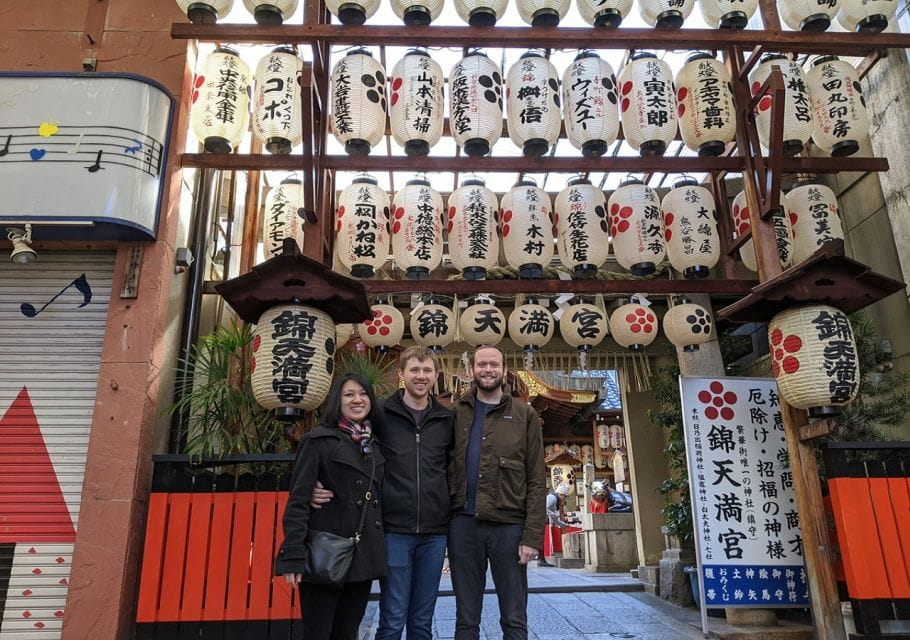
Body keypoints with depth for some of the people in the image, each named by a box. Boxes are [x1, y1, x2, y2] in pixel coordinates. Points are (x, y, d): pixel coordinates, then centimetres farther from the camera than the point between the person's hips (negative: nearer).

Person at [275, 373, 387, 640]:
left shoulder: (375, 446, 12)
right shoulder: (318, 441, -7)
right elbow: (298, 501, -11)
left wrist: (380, 552, 11)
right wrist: (293, 556, -18)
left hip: (364, 557, 6)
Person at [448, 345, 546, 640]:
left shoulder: (525, 415, 3)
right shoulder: (457, 412, 7)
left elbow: (536, 479, -1)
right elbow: (446, 467, 8)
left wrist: (533, 535, -9)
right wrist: (447, 517, -3)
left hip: (509, 525, -1)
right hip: (463, 524, 2)